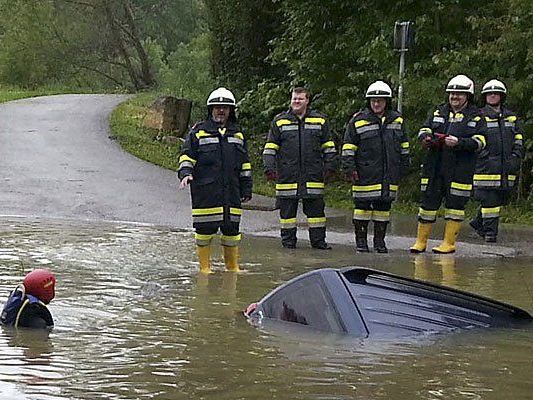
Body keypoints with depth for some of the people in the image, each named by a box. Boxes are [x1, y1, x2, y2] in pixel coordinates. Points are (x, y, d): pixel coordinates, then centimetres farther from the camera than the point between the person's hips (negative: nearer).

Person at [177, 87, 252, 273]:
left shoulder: (237, 134, 16)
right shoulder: (199, 132, 4)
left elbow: (244, 165, 20)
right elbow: (187, 155, 2)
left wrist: (247, 189, 17)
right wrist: (185, 173, -16)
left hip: (231, 191, 4)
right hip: (205, 191, -4)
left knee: (232, 228, 7)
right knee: (205, 229, -2)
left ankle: (233, 267, 18)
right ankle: (205, 267, 8)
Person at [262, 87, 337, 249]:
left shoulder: (320, 121, 9)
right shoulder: (279, 121, 7)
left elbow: (328, 147, 13)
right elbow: (270, 147, 8)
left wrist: (330, 167, 6)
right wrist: (270, 168, -2)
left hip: (313, 175, 1)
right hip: (287, 174, -1)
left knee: (316, 208, 2)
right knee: (287, 209, 3)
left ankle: (318, 240, 9)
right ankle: (288, 240, 12)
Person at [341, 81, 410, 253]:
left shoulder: (397, 120, 10)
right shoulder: (358, 121, -1)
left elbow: (404, 146, 19)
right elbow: (348, 146, -1)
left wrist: (404, 166, 17)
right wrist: (349, 168, -7)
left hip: (389, 174, 3)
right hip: (365, 173, -3)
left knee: (384, 206, 7)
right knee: (363, 206, -1)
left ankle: (380, 240, 16)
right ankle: (361, 240, 8)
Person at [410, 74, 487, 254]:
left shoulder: (476, 116, 2)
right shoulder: (439, 112, 14)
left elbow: (479, 142, -7)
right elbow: (424, 129, 8)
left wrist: (459, 142, -22)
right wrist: (426, 137, -16)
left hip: (460, 170, -3)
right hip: (434, 168, 3)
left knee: (455, 205, 2)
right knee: (428, 202, 5)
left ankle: (449, 243, 11)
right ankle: (421, 241, 13)